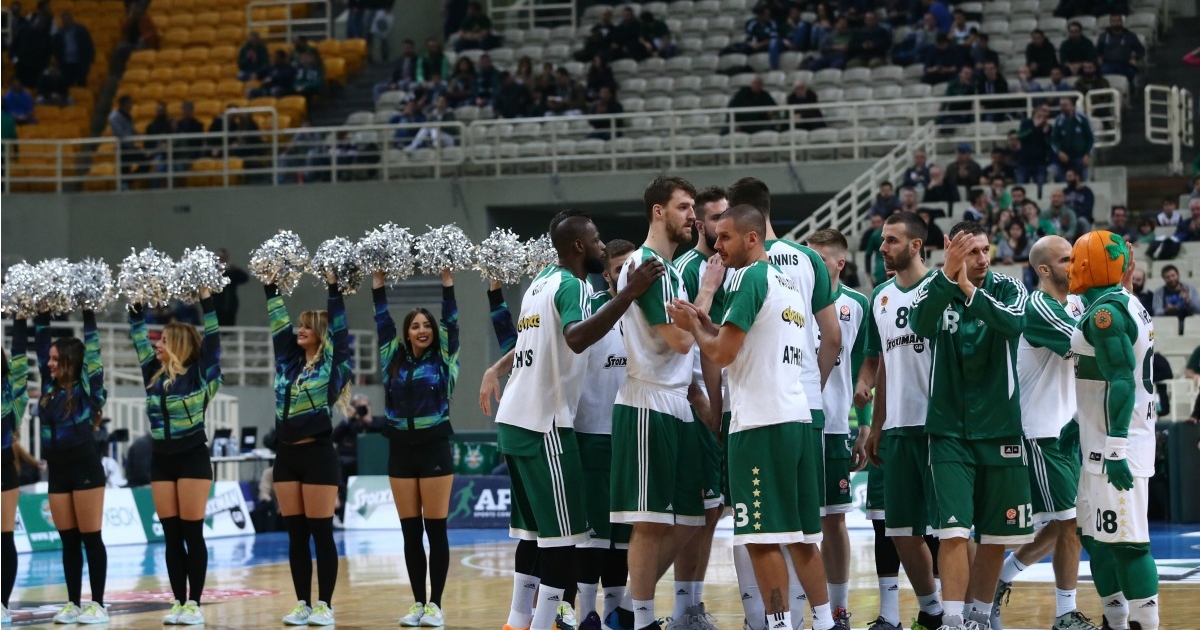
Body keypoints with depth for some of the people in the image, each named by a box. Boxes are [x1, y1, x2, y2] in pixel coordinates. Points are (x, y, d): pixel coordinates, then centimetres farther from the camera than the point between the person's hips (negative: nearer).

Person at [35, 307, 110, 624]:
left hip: (84, 467, -6)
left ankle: (98, 605, -1)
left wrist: (88, 314, -4)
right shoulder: (50, 387, 10)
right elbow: (41, 343, 15)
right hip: (57, 470, 6)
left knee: (91, 538, -3)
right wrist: (41, 315, 14)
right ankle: (73, 604, 12)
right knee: (68, 540, 8)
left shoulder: (87, 386, -4)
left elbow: (92, 346, -7)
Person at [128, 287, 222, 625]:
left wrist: (205, 295, -14)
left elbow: (212, 337, -11)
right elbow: (139, 339, 14)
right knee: (171, 536, 5)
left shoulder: (200, 375, -6)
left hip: (192, 457, -5)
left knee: (192, 533, -3)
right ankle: (178, 602, 9)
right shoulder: (155, 376, 8)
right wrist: (136, 307, 9)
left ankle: (194, 603, 0)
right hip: (161, 459, 5)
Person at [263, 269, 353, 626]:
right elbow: (278, 321, 15)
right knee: (295, 534, 7)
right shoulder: (288, 361, 13)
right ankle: (303, 604, 11)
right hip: (286, 454, 6)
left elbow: (339, 326, -9)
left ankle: (324, 606, 0)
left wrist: (332, 285, -11)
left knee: (321, 533, -3)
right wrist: (270, 285, 11)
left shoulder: (332, 364, -1)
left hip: (317, 454, -6)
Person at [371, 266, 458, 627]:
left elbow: (451, 319, -2)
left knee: (435, 529, -2)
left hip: (434, 449, -3)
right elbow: (382, 320, 9)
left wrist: (447, 278, -3)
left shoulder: (443, 360, 4)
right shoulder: (395, 361, 10)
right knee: (410, 532, 5)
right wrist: (378, 279, 6)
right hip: (401, 451, 3)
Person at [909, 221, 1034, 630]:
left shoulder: (1008, 289, -1)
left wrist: (970, 290, -36)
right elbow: (921, 324, -25)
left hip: (1000, 428, 2)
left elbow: (1014, 324, -24)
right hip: (949, 430, -2)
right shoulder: (934, 289, -3)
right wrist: (949, 275, -38)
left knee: (996, 536, 8)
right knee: (954, 532, -13)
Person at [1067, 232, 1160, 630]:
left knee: (1126, 541, -10)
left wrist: (1116, 448, -25)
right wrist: (1080, 424, 32)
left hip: (1117, 447, -11)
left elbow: (1121, 382, -22)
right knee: (1094, 536, 17)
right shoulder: (1126, 306, 15)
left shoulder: (1105, 312, -16)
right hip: (1104, 445, 11)